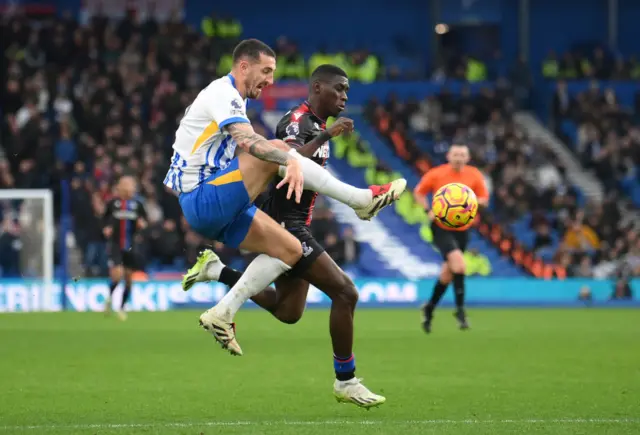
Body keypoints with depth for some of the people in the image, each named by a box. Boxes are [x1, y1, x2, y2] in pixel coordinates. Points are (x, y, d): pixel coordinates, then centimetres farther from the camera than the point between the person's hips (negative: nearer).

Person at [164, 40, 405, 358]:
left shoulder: (229, 98, 20)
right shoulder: (222, 94, -12)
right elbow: (247, 141, -32)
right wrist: (291, 160, -47)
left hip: (212, 207, 10)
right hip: (203, 202, -10)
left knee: (290, 249, 5)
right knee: (276, 150, -23)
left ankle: (222, 315, 2)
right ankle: (363, 200, -19)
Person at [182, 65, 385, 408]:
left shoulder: (316, 125, 15)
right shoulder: (298, 122, -16)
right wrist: (325, 136, -40)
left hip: (294, 227, 10)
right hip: (285, 226, -10)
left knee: (287, 312, 16)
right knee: (345, 292, -13)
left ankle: (216, 272, 21)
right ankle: (346, 382, -4)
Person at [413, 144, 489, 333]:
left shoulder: (474, 175, -3)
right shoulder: (436, 174, -8)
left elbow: (484, 199, 4)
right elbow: (418, 192, 5)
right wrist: (428, 210, -10)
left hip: (462, 230, 4)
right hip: (441, 228, -4)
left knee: (448, 273, 13)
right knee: (458, 263, -24)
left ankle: (430, 308, 34)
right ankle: (460, 309, -14)